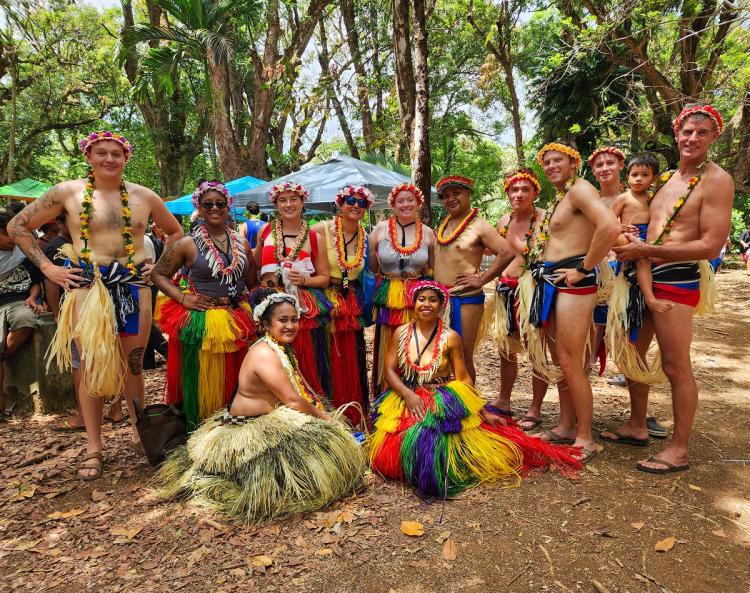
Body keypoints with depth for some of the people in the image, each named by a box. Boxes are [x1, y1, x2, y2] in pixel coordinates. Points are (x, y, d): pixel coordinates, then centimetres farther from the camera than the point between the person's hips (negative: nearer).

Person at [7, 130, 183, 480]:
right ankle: (93, 448, 16)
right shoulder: (68, 192, 2)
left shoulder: (144, 196, 7)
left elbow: (175, 231, 20)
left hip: (134, 287, 2)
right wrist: (48, 268, 0)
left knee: (133, 366, 9)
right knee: (91, 367, 3)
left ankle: (138, 432, 27)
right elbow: (18, 227, 8)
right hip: (88, 287, -1)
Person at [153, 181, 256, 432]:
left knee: (234, 383, 13)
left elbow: (252, 283, 16)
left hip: (238, 322, 4)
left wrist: (251, 311, 5)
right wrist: (182, 297, -10)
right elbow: (158, 274, 3)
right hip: (201, 323, -4)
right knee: (204, 384, 3)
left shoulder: (241, 243, 8)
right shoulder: (187, 244, -3)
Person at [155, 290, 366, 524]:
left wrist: (322, 415, -7)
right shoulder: (265, 354, -24)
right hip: (247, 432, -10)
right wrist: (325, 418, -12)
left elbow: (301, 391, 5)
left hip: (269, 419, 10)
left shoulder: (282, 348, 6)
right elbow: (293, 401, -24)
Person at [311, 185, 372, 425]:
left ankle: (353, 418, 25)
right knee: (327, 361, 0)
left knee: (351, 361, 9)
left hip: (351, 304, 4)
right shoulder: (322, 230, -8)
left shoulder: (366, 237, 6)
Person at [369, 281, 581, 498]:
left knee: (434, 440, -30)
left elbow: (463, 378, 0)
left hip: (443, 402, -1)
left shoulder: (450, 337, -3)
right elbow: (389, 370, 1)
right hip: (406, 400, 2)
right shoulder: (401, 333, 3)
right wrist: (408, 394, -16)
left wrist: (484, 413, -4)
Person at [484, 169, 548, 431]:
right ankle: (503, 400, 33)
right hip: (506, 289, 7)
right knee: (505, 347, 16)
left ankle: (535, 410, 16)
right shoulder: (503, 221, 9)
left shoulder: (544, 219, -12)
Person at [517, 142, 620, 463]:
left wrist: (584, 268, -19)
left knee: (570, 363, -6)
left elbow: (611, 227, -26)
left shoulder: (580, 188, -9)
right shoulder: (558, 198, 20)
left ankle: (585, 439, 7)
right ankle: (566, 426, 27)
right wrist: (541, 275, 13)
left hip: (572, 282, -10)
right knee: (558, 360, 14)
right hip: (549, 282, 10)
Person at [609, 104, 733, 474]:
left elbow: (711, 245, -17)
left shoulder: (716, 180, -9)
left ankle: (678, 450, 12)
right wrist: (633, 245, -2)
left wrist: (646, 250, -20)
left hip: (676, 280, -8)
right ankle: (637, 425, 31)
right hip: (645, 277, 8)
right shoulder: (666, 178, 14)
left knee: (675, 366, -2)